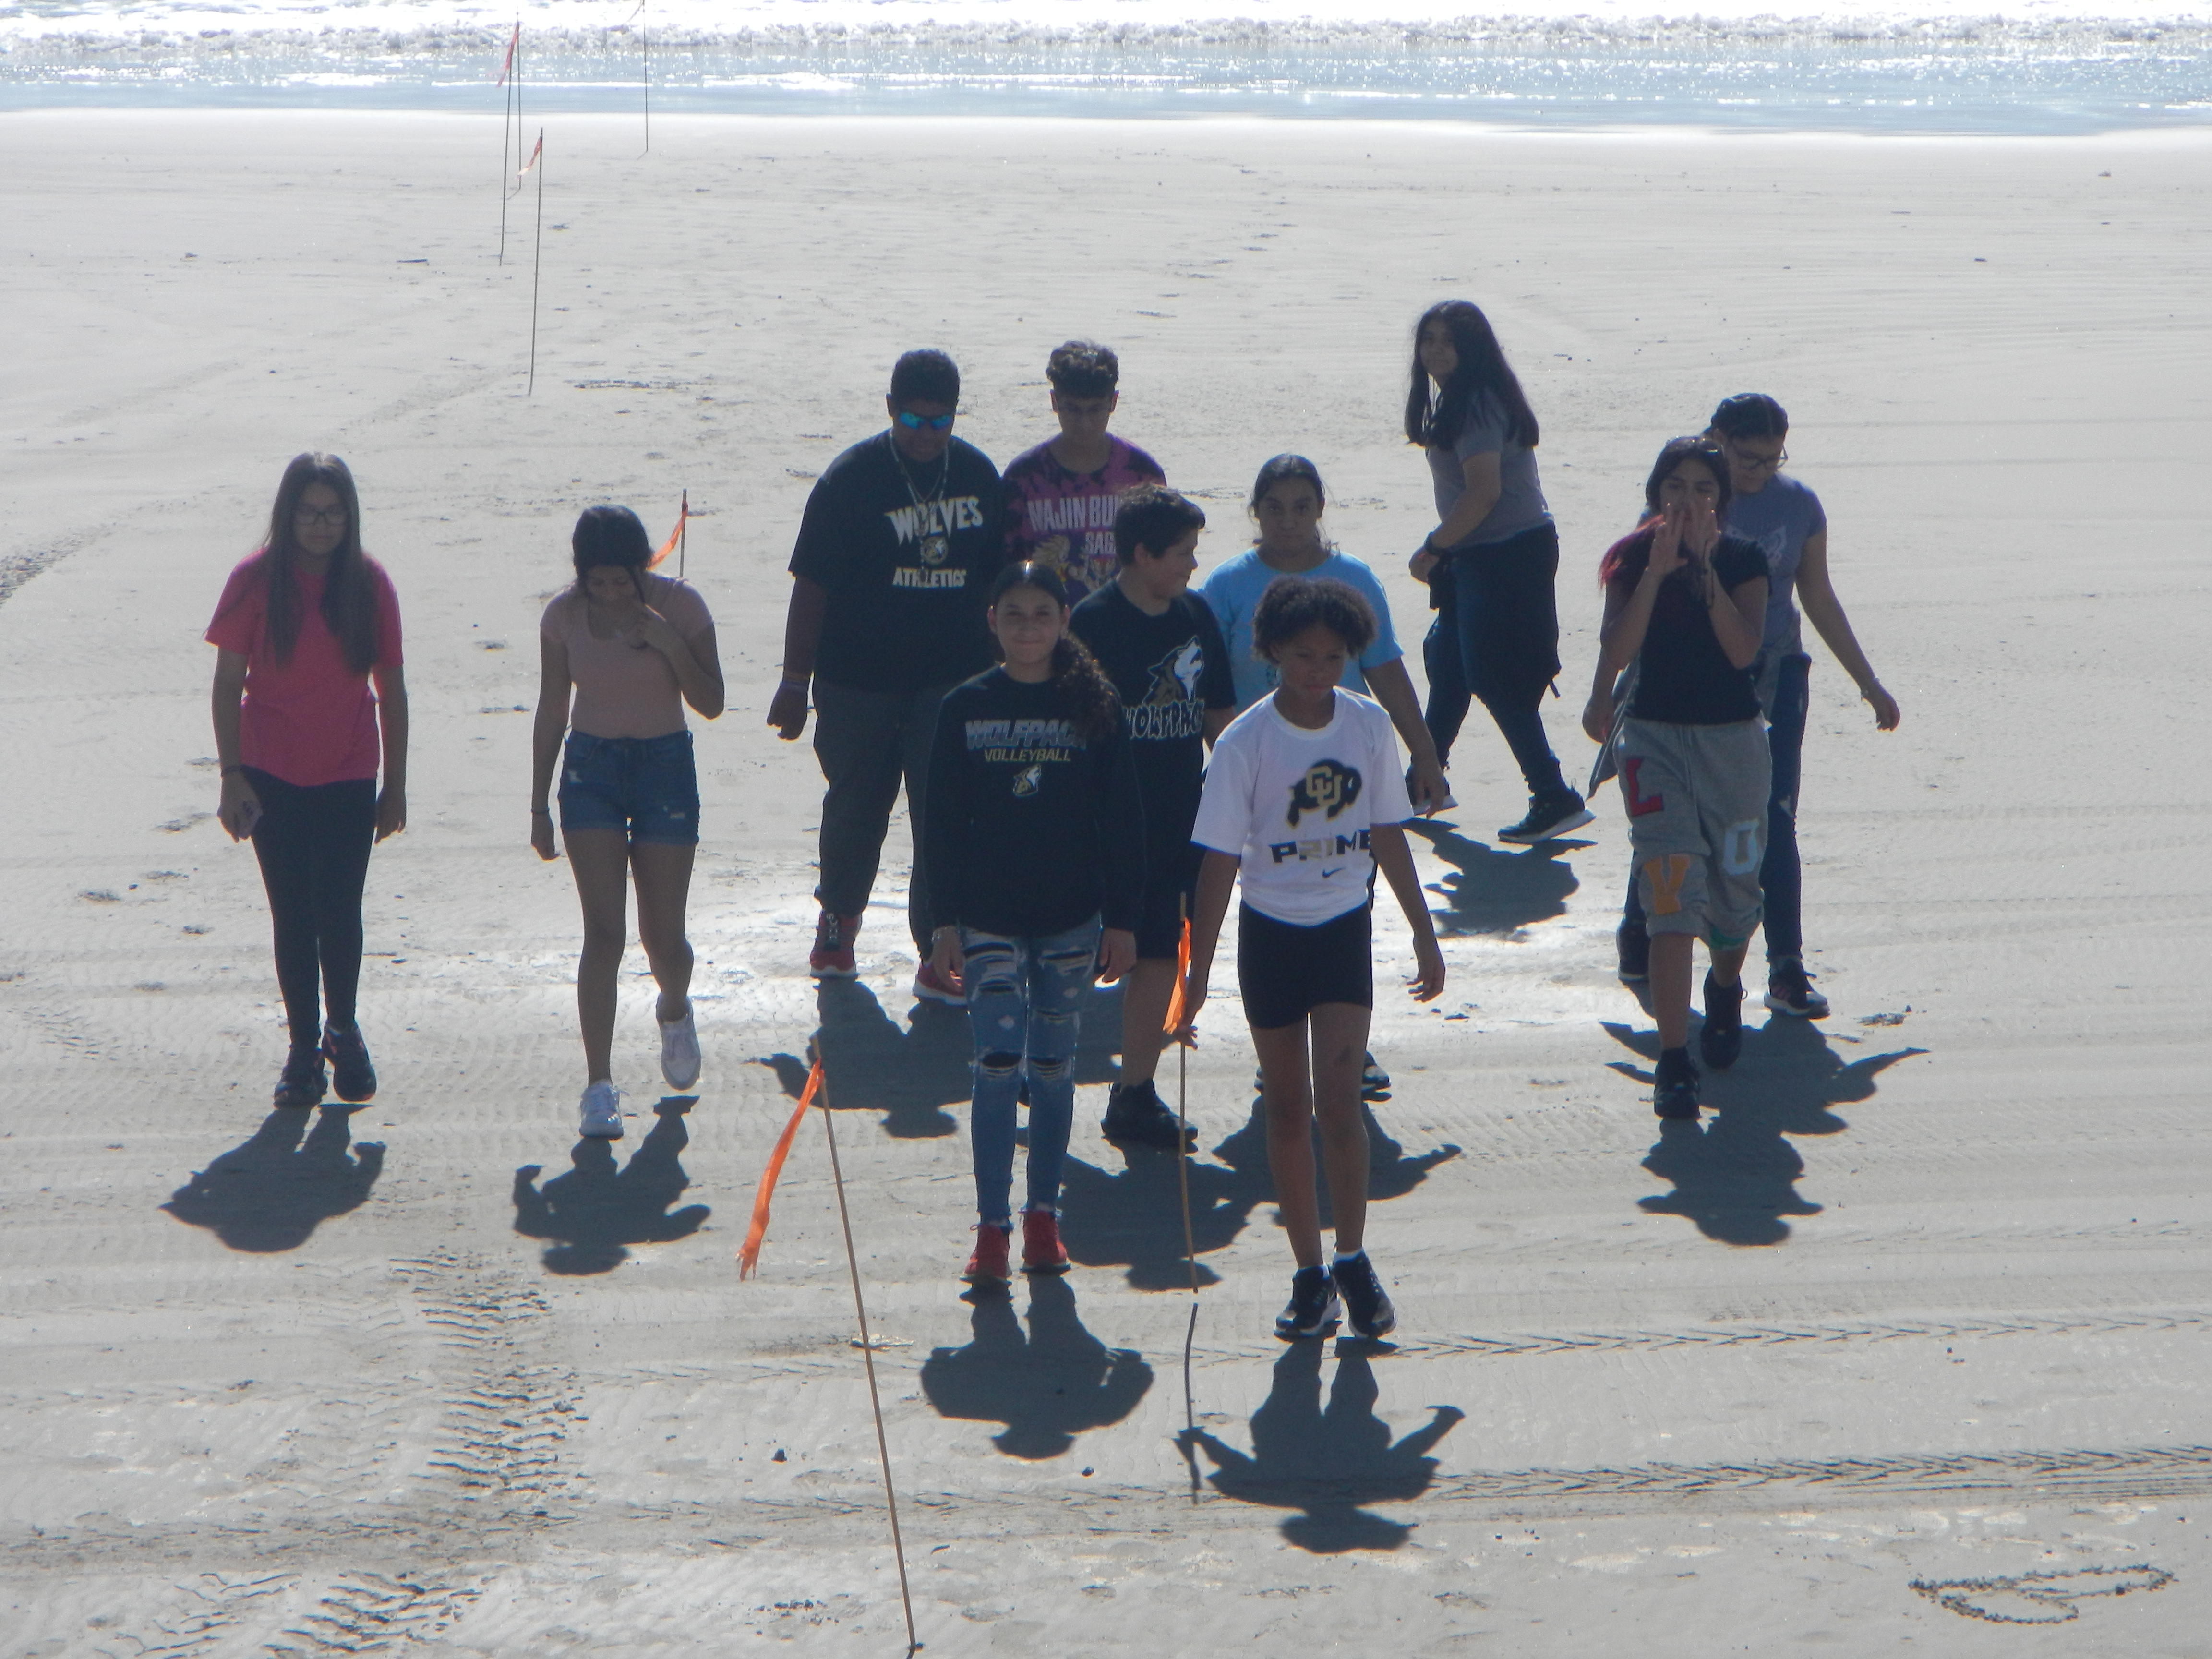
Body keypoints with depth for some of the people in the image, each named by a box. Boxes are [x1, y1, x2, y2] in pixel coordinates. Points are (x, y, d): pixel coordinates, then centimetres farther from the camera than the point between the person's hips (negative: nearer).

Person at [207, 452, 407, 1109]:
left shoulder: (369, 584, -3)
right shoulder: (256, 580, -6)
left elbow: (390, 689, 3)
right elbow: (228, 683, -3)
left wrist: (395, 783, 4)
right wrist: (232, 775, -10)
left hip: (348, 777, 0)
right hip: (272, 776, 0)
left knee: (339, 912, -2)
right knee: (293, 916, 4)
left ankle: (342, 1030, 23)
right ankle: (304, 1045, 17)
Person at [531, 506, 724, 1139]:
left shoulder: (679, 605, -9)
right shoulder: (564, 615, -5)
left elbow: (710, 704, -8)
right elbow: (552, 712, 4)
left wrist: (669, 644, -23)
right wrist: (539, 806, 6)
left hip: (665, 764, 0)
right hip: (590, 766, 0)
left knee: (662, 936, 2)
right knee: (604, 931, -10)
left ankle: (674, 1009, 39)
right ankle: (599, 1085, -10)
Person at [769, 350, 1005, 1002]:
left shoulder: (979, 475, 3)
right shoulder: (852, 478, -8)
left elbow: (998, 577, 14)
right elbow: (811, 586, -6)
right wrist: (795, 682, -6)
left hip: (952, 679, 2)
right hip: (858, 679, -2)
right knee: (856, 805, 13)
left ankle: (939, 957, 2)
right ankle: (838, 918, 38)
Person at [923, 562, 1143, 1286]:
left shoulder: (1095, 708, -1)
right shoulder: (965, 708, 0)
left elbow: (1122, 821, 2)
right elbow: (942, 823, 2)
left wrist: (1122, 920, -1)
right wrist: (943, 922, -1)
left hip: (1072, 919, 1)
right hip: (989, 918, -1)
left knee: (1053, 1067, 8)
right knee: (997, 1064, -8)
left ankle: (1043, 1217, 19)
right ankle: (992, 1226, -4)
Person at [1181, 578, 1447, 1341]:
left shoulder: (1369, 726, -3)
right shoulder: (1245, 742, -12)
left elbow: (1387, 835, 8)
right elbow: (1219, 860, -9)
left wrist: (1423, 933, 12)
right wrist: (1198, 970, -10)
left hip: (1345, 927, 1)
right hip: (1271, 933, -1)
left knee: (1338, 1097, -10)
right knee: (1288, 1107, 6)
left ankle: (1352, 1260, 4)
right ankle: (1309, 1273, 15)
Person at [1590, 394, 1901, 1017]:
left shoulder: (1796, 504, 2)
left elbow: (1820, 599, 14)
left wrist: (1869, 684, 17)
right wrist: (1605, 694, 3)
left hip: (1773, 680, 1)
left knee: (1773, 824, -5)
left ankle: (1787, 970, -3)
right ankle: (1639, 939, 28)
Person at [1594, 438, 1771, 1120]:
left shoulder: (1743, 559, -2)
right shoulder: (1634, 558, -2)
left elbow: (1743, 649, -16)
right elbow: (1616, 652, -14)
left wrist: (1705, 566, -20)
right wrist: (1658, 570, -20)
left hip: (1733, 738, 1)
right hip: (1655, 737, -1)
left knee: (1734, 888, 14)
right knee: (1673, 896, -13)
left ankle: (1725, 989, 49)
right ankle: (1673, 1061, -14)